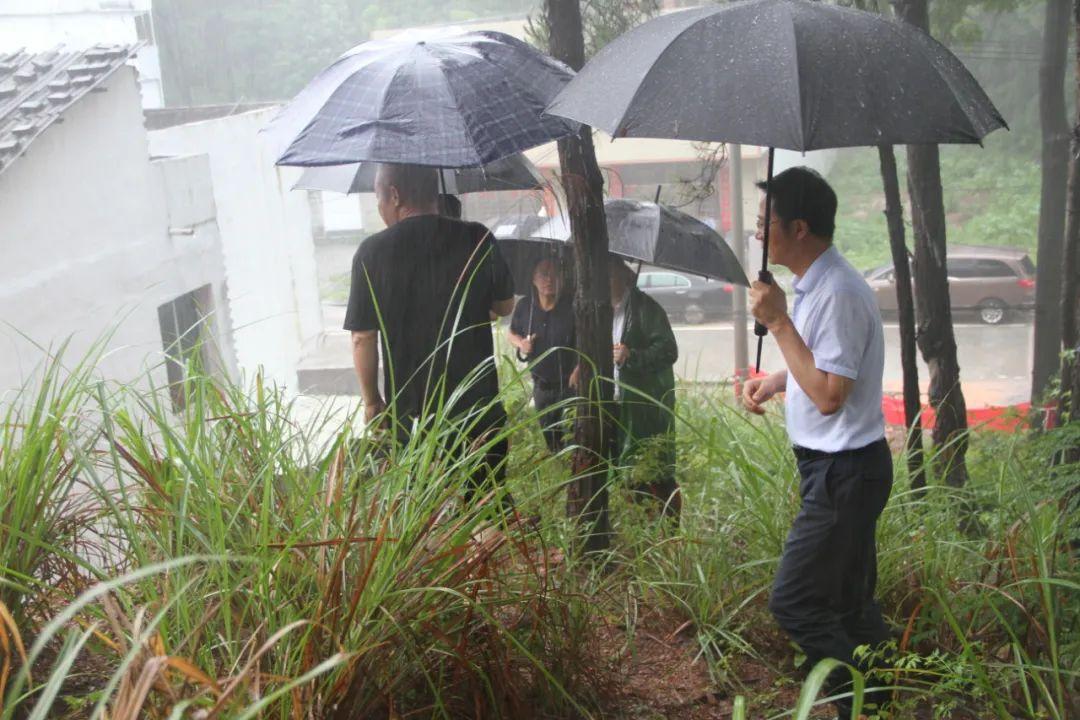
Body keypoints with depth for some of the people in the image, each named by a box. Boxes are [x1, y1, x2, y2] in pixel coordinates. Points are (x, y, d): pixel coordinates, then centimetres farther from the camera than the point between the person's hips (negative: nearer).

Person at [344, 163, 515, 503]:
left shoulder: (373, 252, -10)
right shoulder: (478, 240, -5)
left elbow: (363, 338, -8)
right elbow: (505, 306, 8)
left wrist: (372, 401, 5)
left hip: (410, 414, -1)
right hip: (480, 407, 2)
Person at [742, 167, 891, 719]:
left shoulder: (837, 292, -23)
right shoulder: (815, 283, 9)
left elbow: (828, 395, -26)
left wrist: (779, 322, -23)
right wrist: (775, 381, 6)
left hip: (845, 472, -10)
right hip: (834, 466, 10)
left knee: (793, 602, -4)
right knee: (850, 601, 19)